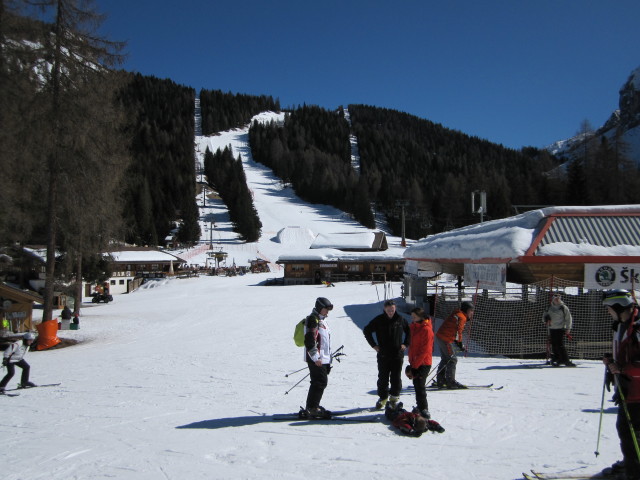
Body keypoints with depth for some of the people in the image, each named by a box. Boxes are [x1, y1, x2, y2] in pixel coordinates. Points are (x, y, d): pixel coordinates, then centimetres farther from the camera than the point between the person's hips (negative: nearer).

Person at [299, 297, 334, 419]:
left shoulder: (321, 320, 19)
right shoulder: (313, 320, -13)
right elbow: (309, 340, -21)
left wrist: (328, 357, 27)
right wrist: (315, 357, -22)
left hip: (323, 358, 10)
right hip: (316, 359, -10)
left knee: (320, 382, 13)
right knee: (320, 382, -11)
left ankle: (313, 407, 22)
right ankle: (311, 409, -7)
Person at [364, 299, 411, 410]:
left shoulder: (400, 320, 1)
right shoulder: (378, 320, -3)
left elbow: (409, 331, 17)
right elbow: (367, 330, 8)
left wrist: (405, 344, 7)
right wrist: (374, 345, 2)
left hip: (397, 355, 0)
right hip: (383, 355, 0)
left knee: (396, 377, 4)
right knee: (383, 378, 5)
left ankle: (394, 397, 20)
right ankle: (383, 398, 18)